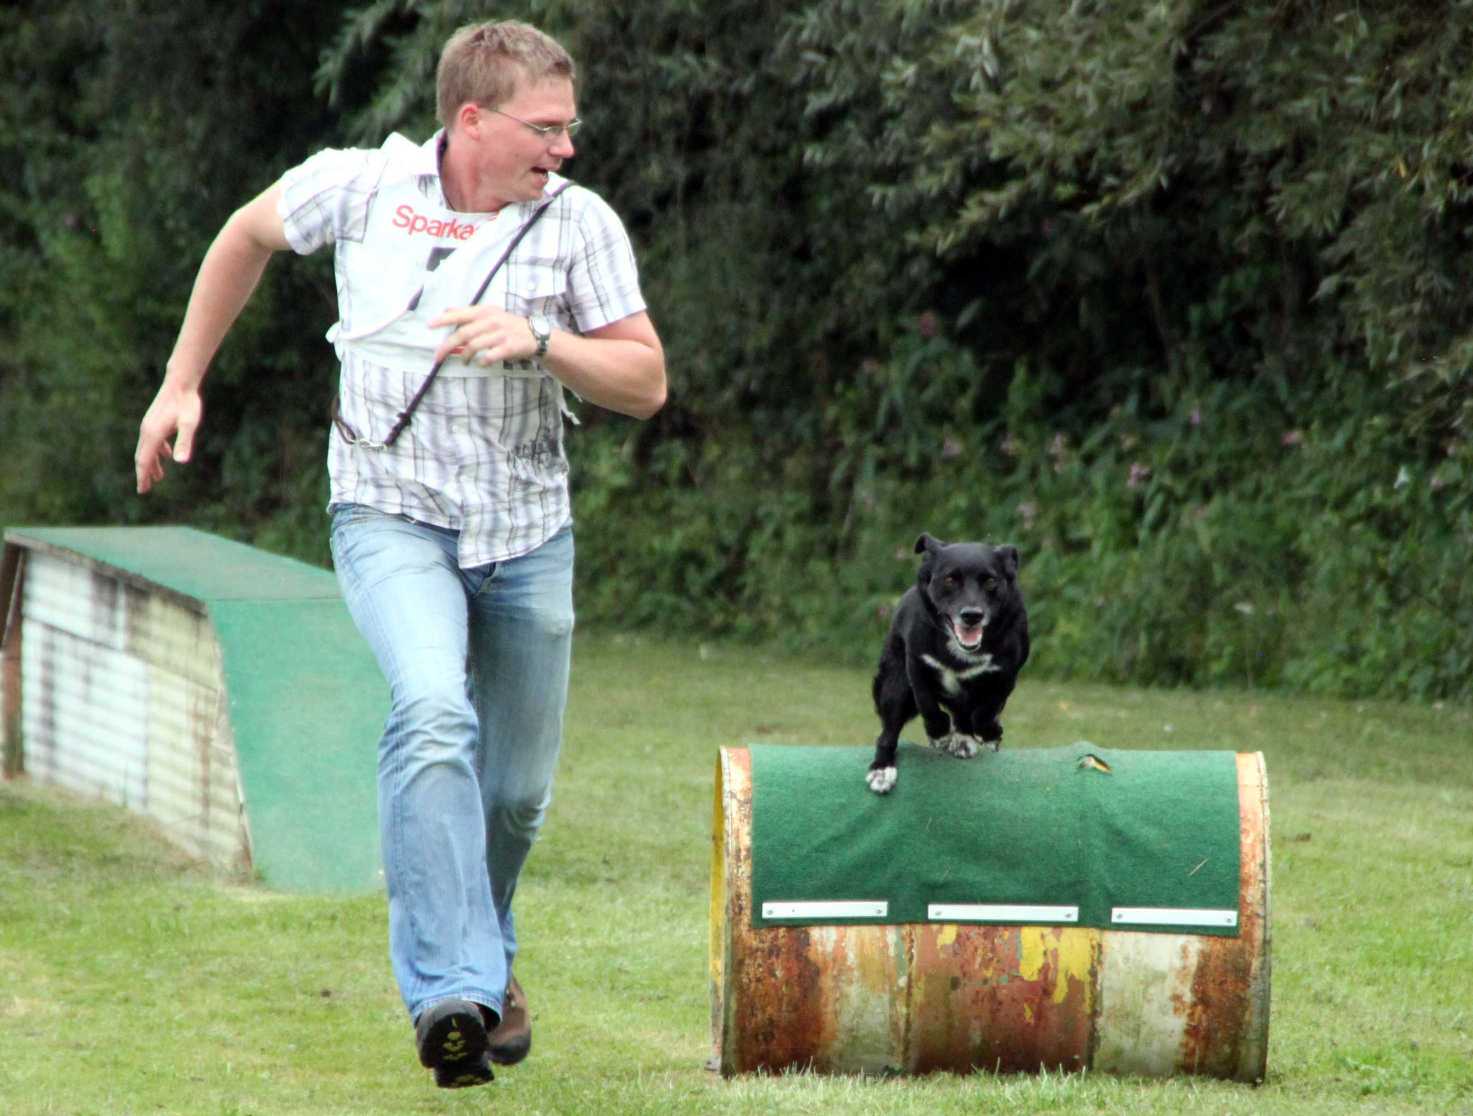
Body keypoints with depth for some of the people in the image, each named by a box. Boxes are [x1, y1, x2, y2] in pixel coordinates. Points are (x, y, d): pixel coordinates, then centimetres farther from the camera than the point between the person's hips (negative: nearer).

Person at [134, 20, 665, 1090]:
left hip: (527, 531, 3)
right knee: (432, 713, -29)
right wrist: (183, 383, 16)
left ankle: (483, 953, 41)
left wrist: (542, 342, -22)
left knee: (518, 788, 9)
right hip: (392, 512, -3)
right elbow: (248, 237, 14)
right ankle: (453, 990, -35)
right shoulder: (362, 185, -5)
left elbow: (646, 383, -4)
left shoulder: (581, 222, -4)